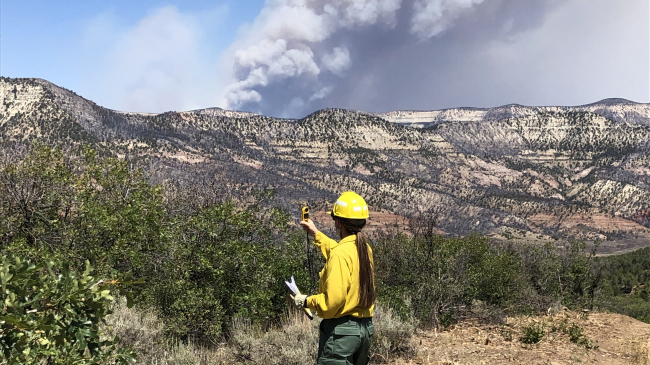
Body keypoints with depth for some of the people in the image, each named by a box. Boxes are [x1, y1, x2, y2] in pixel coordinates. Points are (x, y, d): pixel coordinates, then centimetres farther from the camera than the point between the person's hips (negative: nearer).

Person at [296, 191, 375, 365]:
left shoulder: (340, 253, -19)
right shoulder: (365, 248, 6)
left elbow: (333, 299, -24)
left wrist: (307, 301, -7)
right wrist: (317, 235, 37)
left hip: (342, 329, -9)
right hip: (365, 327, 9)